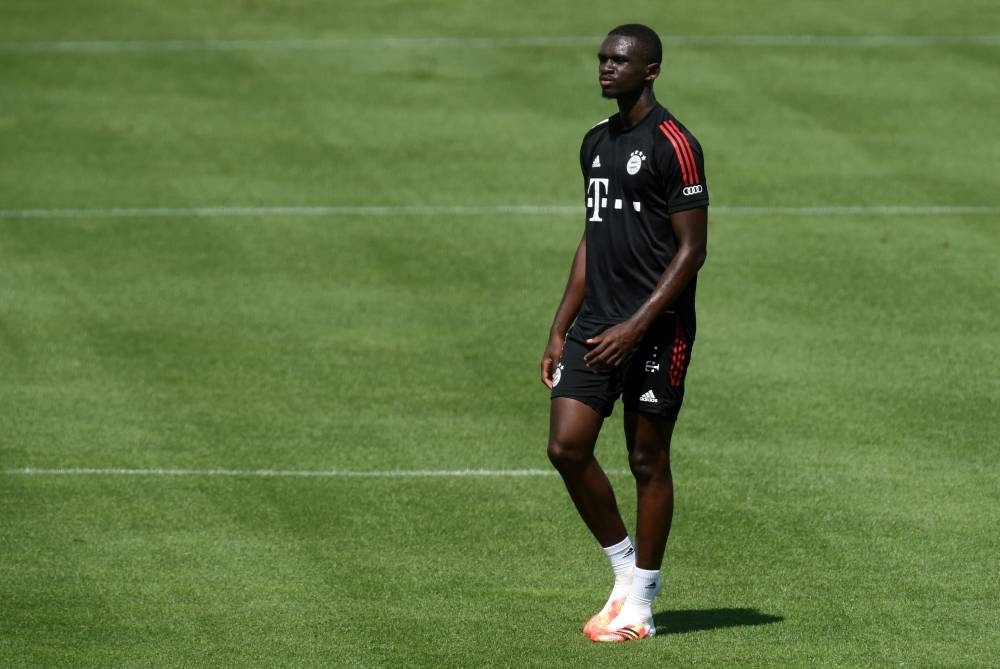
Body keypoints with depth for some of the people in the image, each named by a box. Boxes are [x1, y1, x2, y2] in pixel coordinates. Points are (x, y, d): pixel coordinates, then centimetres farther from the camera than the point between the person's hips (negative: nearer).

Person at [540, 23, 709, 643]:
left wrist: (635, 328, -18)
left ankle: (640, 602, 11)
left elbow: (692, 249, -13)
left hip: (657, 330, -7)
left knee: (648, 461, 1)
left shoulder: (673, 145, -11)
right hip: (595, 324, 7)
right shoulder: (597, 142, 14)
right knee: (567, 447, -2)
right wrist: (560, 330, 16)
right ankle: (624, 566, 16)